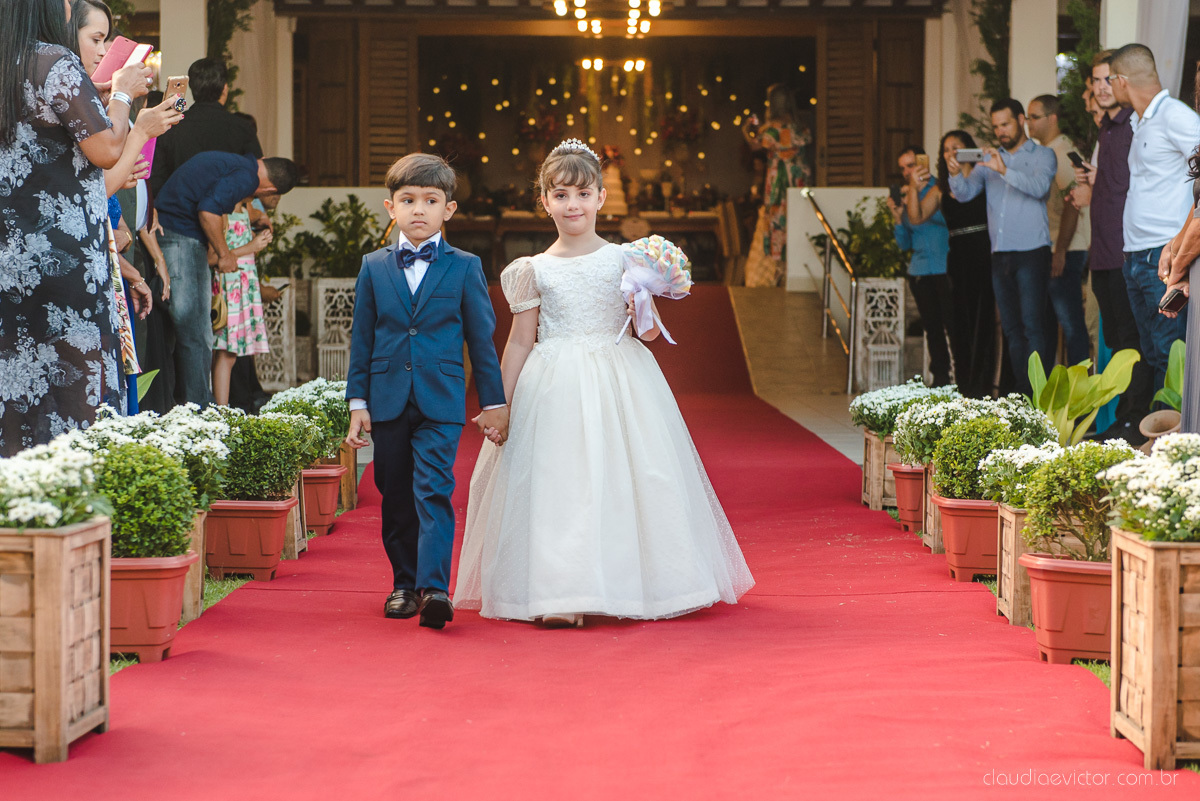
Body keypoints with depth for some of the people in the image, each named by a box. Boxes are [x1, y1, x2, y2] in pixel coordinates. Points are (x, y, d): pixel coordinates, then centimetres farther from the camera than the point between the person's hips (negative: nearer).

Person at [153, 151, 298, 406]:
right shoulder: (247, 176, -11)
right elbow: (208, 209, -22)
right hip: (183, 239, -10)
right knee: (196, 336, -7)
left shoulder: (230, 161, 20)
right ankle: (199, 407, -6)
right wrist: (224, 254, -10)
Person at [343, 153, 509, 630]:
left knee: (433, 493, -13)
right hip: (388, 400, 3)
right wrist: (358, 402, 6)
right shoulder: (374, 268, 8)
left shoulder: (464, 267, 3)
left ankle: (434, 587, -18)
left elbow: (481, 338, 6)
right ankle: (405, 583, 20)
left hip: (442, 401, -3)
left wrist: (494, 402, 6)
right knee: (396, 499, 8)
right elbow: (362, 340, 10)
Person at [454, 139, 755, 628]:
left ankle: (627, 586, 10)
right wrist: (501, 404, 5)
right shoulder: (535, 271, 4)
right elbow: (521, 342, 8)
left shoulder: (624, 259, 3)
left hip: (618, 384, 0)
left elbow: (650, 332, 3)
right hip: (555, 386, 0)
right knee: (557, 481, -7)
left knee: (624, 476, -2)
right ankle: (561, 596, -6)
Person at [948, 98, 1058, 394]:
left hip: (1031, 251, -6)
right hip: (1000, 255, 6)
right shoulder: (989, 159, 18)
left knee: (1032, 326, -12)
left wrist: (1005, 171, -30)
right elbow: (965, 193, 7)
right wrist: (956, 174, -15)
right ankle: (1023, 393, 10)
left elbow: (1040, 186, -17)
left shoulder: (1042, 155, 3)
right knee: (1011, 328, 7)